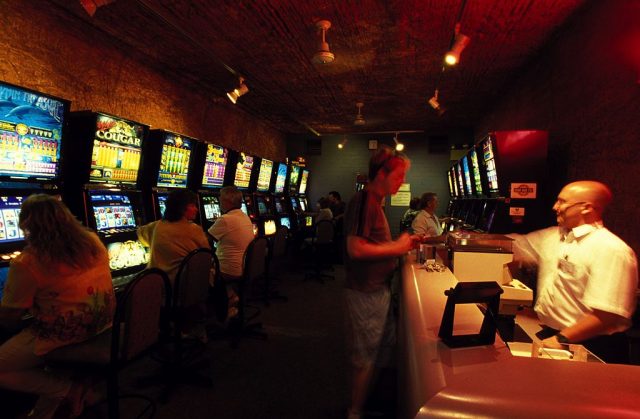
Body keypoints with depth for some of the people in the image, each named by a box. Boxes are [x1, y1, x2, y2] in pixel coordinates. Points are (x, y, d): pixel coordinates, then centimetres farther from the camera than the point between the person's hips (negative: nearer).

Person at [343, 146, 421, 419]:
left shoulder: (373, 201, 12)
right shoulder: (364, 200, -18)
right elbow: (356, 249, -26)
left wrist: (401, 244, 6)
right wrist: (397, 248, -17)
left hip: (377, 289, 10)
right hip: (366, 292, -10)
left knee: (371, 353, 22)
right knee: (365, 358, 6)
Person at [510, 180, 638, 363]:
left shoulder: (612, 250, -18)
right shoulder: (553, 236, 6)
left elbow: (608, 314, -24)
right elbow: (515, 246, 14)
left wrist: (561, 339, -22)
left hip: (591, 347, -6)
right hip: (549, 334, 6)